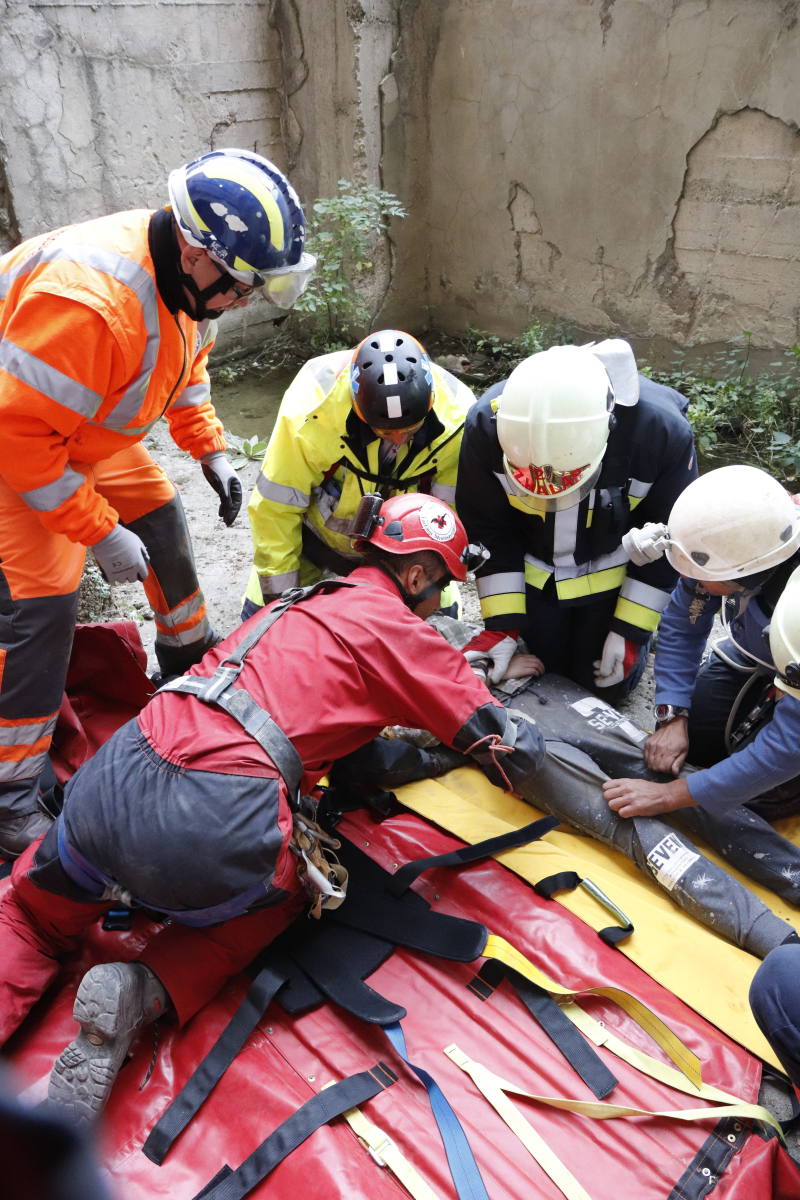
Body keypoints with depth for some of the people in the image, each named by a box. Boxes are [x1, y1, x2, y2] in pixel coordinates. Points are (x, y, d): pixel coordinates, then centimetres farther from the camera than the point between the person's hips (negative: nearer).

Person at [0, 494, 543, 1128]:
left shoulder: (303, 601, 24)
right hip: (215, 830, -5)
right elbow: (513, 750, 6)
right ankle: (143, 990, 7)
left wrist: (429, 748, 39)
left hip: (114, 782, 6)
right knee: (280, 894, 30)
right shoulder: (398, 630, 4)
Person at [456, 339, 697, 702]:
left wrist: (632, 630, -12)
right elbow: (489, 531, -15)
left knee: (606, 685, 8)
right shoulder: (487, 425, -30)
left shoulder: (663, 432, -33)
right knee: (549, 668, 16)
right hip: (533, 574, 2)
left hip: (614, 573, -1)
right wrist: (502, 624, -16)